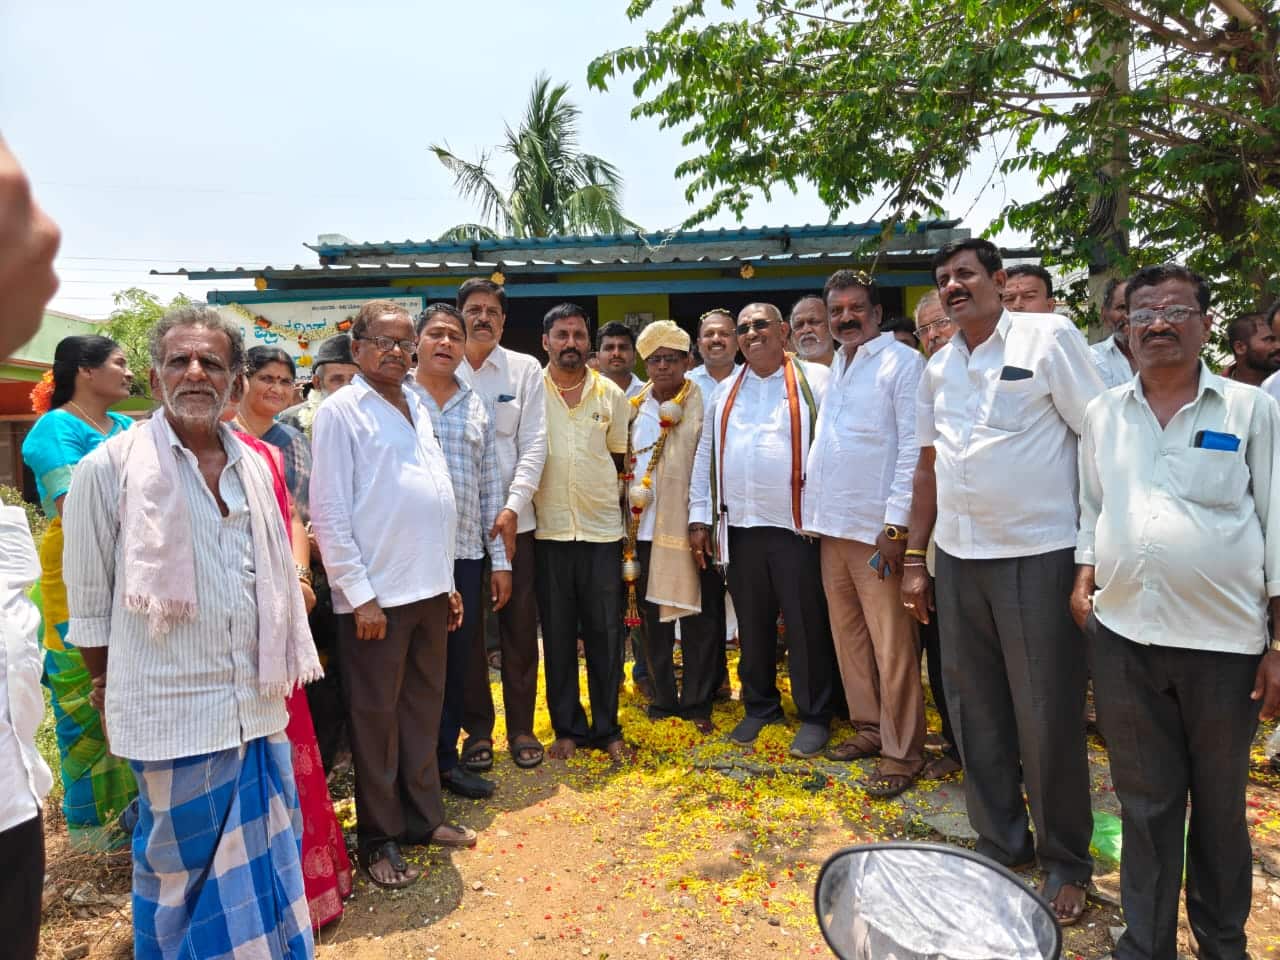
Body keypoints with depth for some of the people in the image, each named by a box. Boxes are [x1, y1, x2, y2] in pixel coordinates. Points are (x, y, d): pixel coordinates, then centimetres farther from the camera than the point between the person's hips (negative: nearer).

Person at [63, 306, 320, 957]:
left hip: (258, 702, 5)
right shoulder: (110, 466, -9)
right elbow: (88, 600, -2)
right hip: (172, 709, -4)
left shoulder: (253, 465, 6)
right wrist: (111, 690, 5)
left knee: (269, 854, 17)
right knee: (181, 866, 13)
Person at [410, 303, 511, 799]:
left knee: (457, 663, 11)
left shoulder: (478, 407, 13)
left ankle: (446, 758, 27)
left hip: (466, 554, 4)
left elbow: (490, 486, 13)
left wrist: (500, 559, 11)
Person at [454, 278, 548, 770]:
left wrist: (512, 508, -12)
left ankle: (522, 727, 22)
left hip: (513, 519, 0)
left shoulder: (525, 369, 4)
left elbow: (534, 444, -2)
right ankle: (476, 728, 23)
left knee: (520, 627, 6)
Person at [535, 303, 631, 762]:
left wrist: (602, 494, 6)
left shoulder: (611, 395, 6)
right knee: (557, 634, 8)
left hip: (602, 528, 1)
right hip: (549, 529, -1)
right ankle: (567, 727, 22)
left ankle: (606, 728, 21)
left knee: (605, 633, 6)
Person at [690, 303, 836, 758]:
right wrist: (699, 517, 9)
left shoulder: (815, 380, -2)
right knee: (752, 626, 14)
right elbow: (706, 456, 14)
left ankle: (815, 716, 19)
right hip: (740, 528, 5)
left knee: (807, 627, 4)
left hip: (798, 527, -4)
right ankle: (759, 707, 29)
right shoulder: (725, 393, 14)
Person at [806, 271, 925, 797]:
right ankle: (868, 728, 28)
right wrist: (814, 510, 12)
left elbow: (914, 447, -12)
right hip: (832, 525, 8)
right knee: (848, 636, 14)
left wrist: (896, 524, -17)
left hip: (877, 529, -7)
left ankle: (901, 752, 10)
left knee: (892, 647, -2)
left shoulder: (903, 362, -6)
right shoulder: (835, 366, 16)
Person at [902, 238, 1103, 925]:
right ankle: (1000, 843, 31)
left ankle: (1064, 863, 25)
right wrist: (915, 559, 12)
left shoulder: (1049, 337, -5)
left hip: (1038, 556, -5)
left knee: (1046, 718, 4)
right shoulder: (939, 367, 11)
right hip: (958, 558, 5)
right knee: (975, 710, 13)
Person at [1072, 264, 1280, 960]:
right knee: (1145, 801, 11)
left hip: (1224, 641, -1)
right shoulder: (1102, 414, 7)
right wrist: (1084, 578, 1)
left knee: (1219, 805, 15)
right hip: (1122, 638, 2)